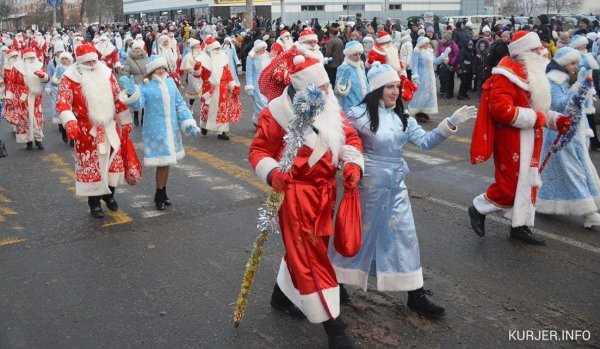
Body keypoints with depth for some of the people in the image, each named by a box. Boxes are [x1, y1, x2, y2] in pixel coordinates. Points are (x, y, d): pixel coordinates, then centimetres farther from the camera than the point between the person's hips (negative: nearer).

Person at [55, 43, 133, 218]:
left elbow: (118, 98, 12)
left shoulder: (106, 73, 5)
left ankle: (109, 193, 34)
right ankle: (94, 202, 15)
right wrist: (69, 122, -35)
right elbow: (62, 102, -18)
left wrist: (125, 121, 14)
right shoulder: (70, 78, -9)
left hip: (109, 127, 5)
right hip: (87, 131, -5)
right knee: (90, 164, 1)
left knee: (113, 160, 14)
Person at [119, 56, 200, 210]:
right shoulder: (144, 86, -6)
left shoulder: (170, 82, 8)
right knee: (162, 162, -4)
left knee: (167, 162, 14)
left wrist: (188, 122, 6)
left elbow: (179, 103, 12)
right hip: (155, 130, -5)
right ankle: (159, 196, 15)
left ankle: (163, 193, 30)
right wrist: (131, 91, -38)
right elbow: (137, 104, -20)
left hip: (172, 129, 5)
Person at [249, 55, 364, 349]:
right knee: (311, 256, -3)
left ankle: (282, 295, 46)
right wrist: (271, 173, -29)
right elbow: (258, 150, -11)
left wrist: (353, 163, -11)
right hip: (296, 193, -7)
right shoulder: (278, 112, -15)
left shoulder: (330, 107, 4)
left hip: (324, 190, 7)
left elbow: (349, 137, 8)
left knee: (302, 249, 21)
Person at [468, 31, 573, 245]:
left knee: (527, 183, 13)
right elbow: (500, 108, -28)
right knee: (510, 185, -6)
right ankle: (478, 209, 16)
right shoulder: (508, 73, -17)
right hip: (512, 139, -10)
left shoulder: (532, 72, 16)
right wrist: (534, 118, -23)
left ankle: (520, 226, 23)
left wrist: (556, 120, 8)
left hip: (529, 138, 10)